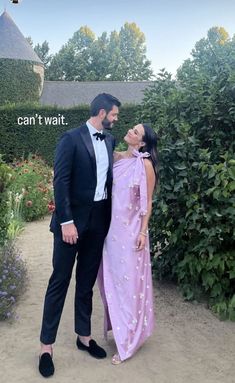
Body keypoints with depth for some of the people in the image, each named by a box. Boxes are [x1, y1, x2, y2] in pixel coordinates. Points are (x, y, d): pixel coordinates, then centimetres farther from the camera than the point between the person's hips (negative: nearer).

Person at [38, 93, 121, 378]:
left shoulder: (110, 141, 11)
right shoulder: (71, 138, -8)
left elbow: (111, 177, 12)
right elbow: (60, 181, -13)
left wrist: (112, 216, 4)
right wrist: (66, 221, -18)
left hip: (100, 220, 6)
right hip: (73, 219, -5)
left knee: (87, 282, 15)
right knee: (59, 281, 4)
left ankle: (84, 336, 31)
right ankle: (46, 345, 17)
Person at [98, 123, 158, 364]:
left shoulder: (145, 165, -8)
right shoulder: (116, 157, 7)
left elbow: (148, 201, -7)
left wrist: (143, 231, -10)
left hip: (130, 228, -5)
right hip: (110, 226, 6)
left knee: (128, 280, 2)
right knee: (110, 278, 15)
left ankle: (127, 341, 17)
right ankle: (115, 324, 37)